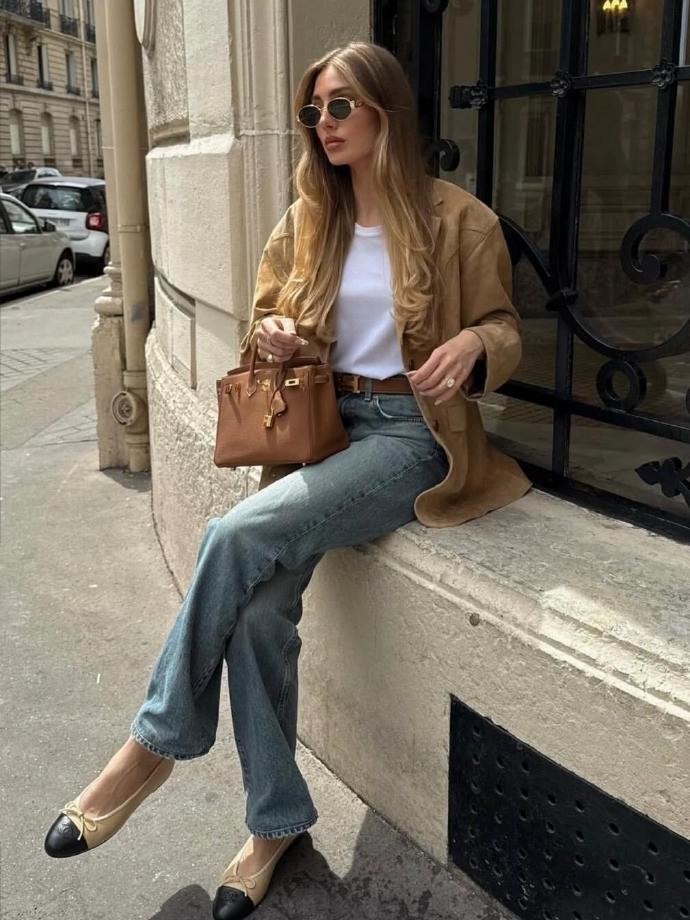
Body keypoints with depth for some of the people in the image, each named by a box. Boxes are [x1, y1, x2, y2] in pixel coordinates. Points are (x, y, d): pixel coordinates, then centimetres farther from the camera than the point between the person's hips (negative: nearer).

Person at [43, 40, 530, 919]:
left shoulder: (457, 218, -2)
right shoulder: (307, 220, 11)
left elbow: (504, 333, 4)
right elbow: (267, 320, 19)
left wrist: (473, 342, -21)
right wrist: (271, 333, -6)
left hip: (410, 431, -4)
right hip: (322, 425, 5)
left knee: (236, 536, -27)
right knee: (259, 604, -20)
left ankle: (155, 744, -8)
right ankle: (276, 820, -1)